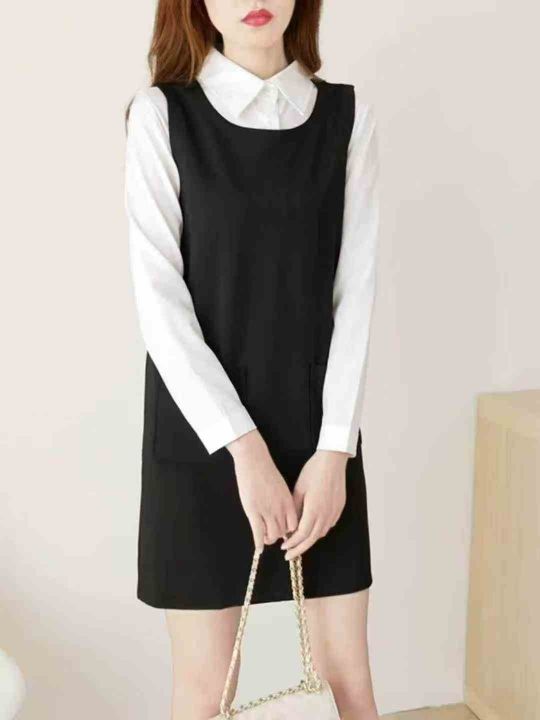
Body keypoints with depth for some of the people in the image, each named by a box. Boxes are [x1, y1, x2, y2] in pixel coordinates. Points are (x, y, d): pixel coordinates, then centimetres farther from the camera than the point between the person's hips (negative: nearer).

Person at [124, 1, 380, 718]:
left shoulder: (348, 115, 4)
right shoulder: (162, 114, -4)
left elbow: (356, 292, 1)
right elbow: (158, 298, -9)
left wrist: (333, 448, -8)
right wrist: (244, 445, -15)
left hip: (320, 431, 3)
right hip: (200, 433, -2)